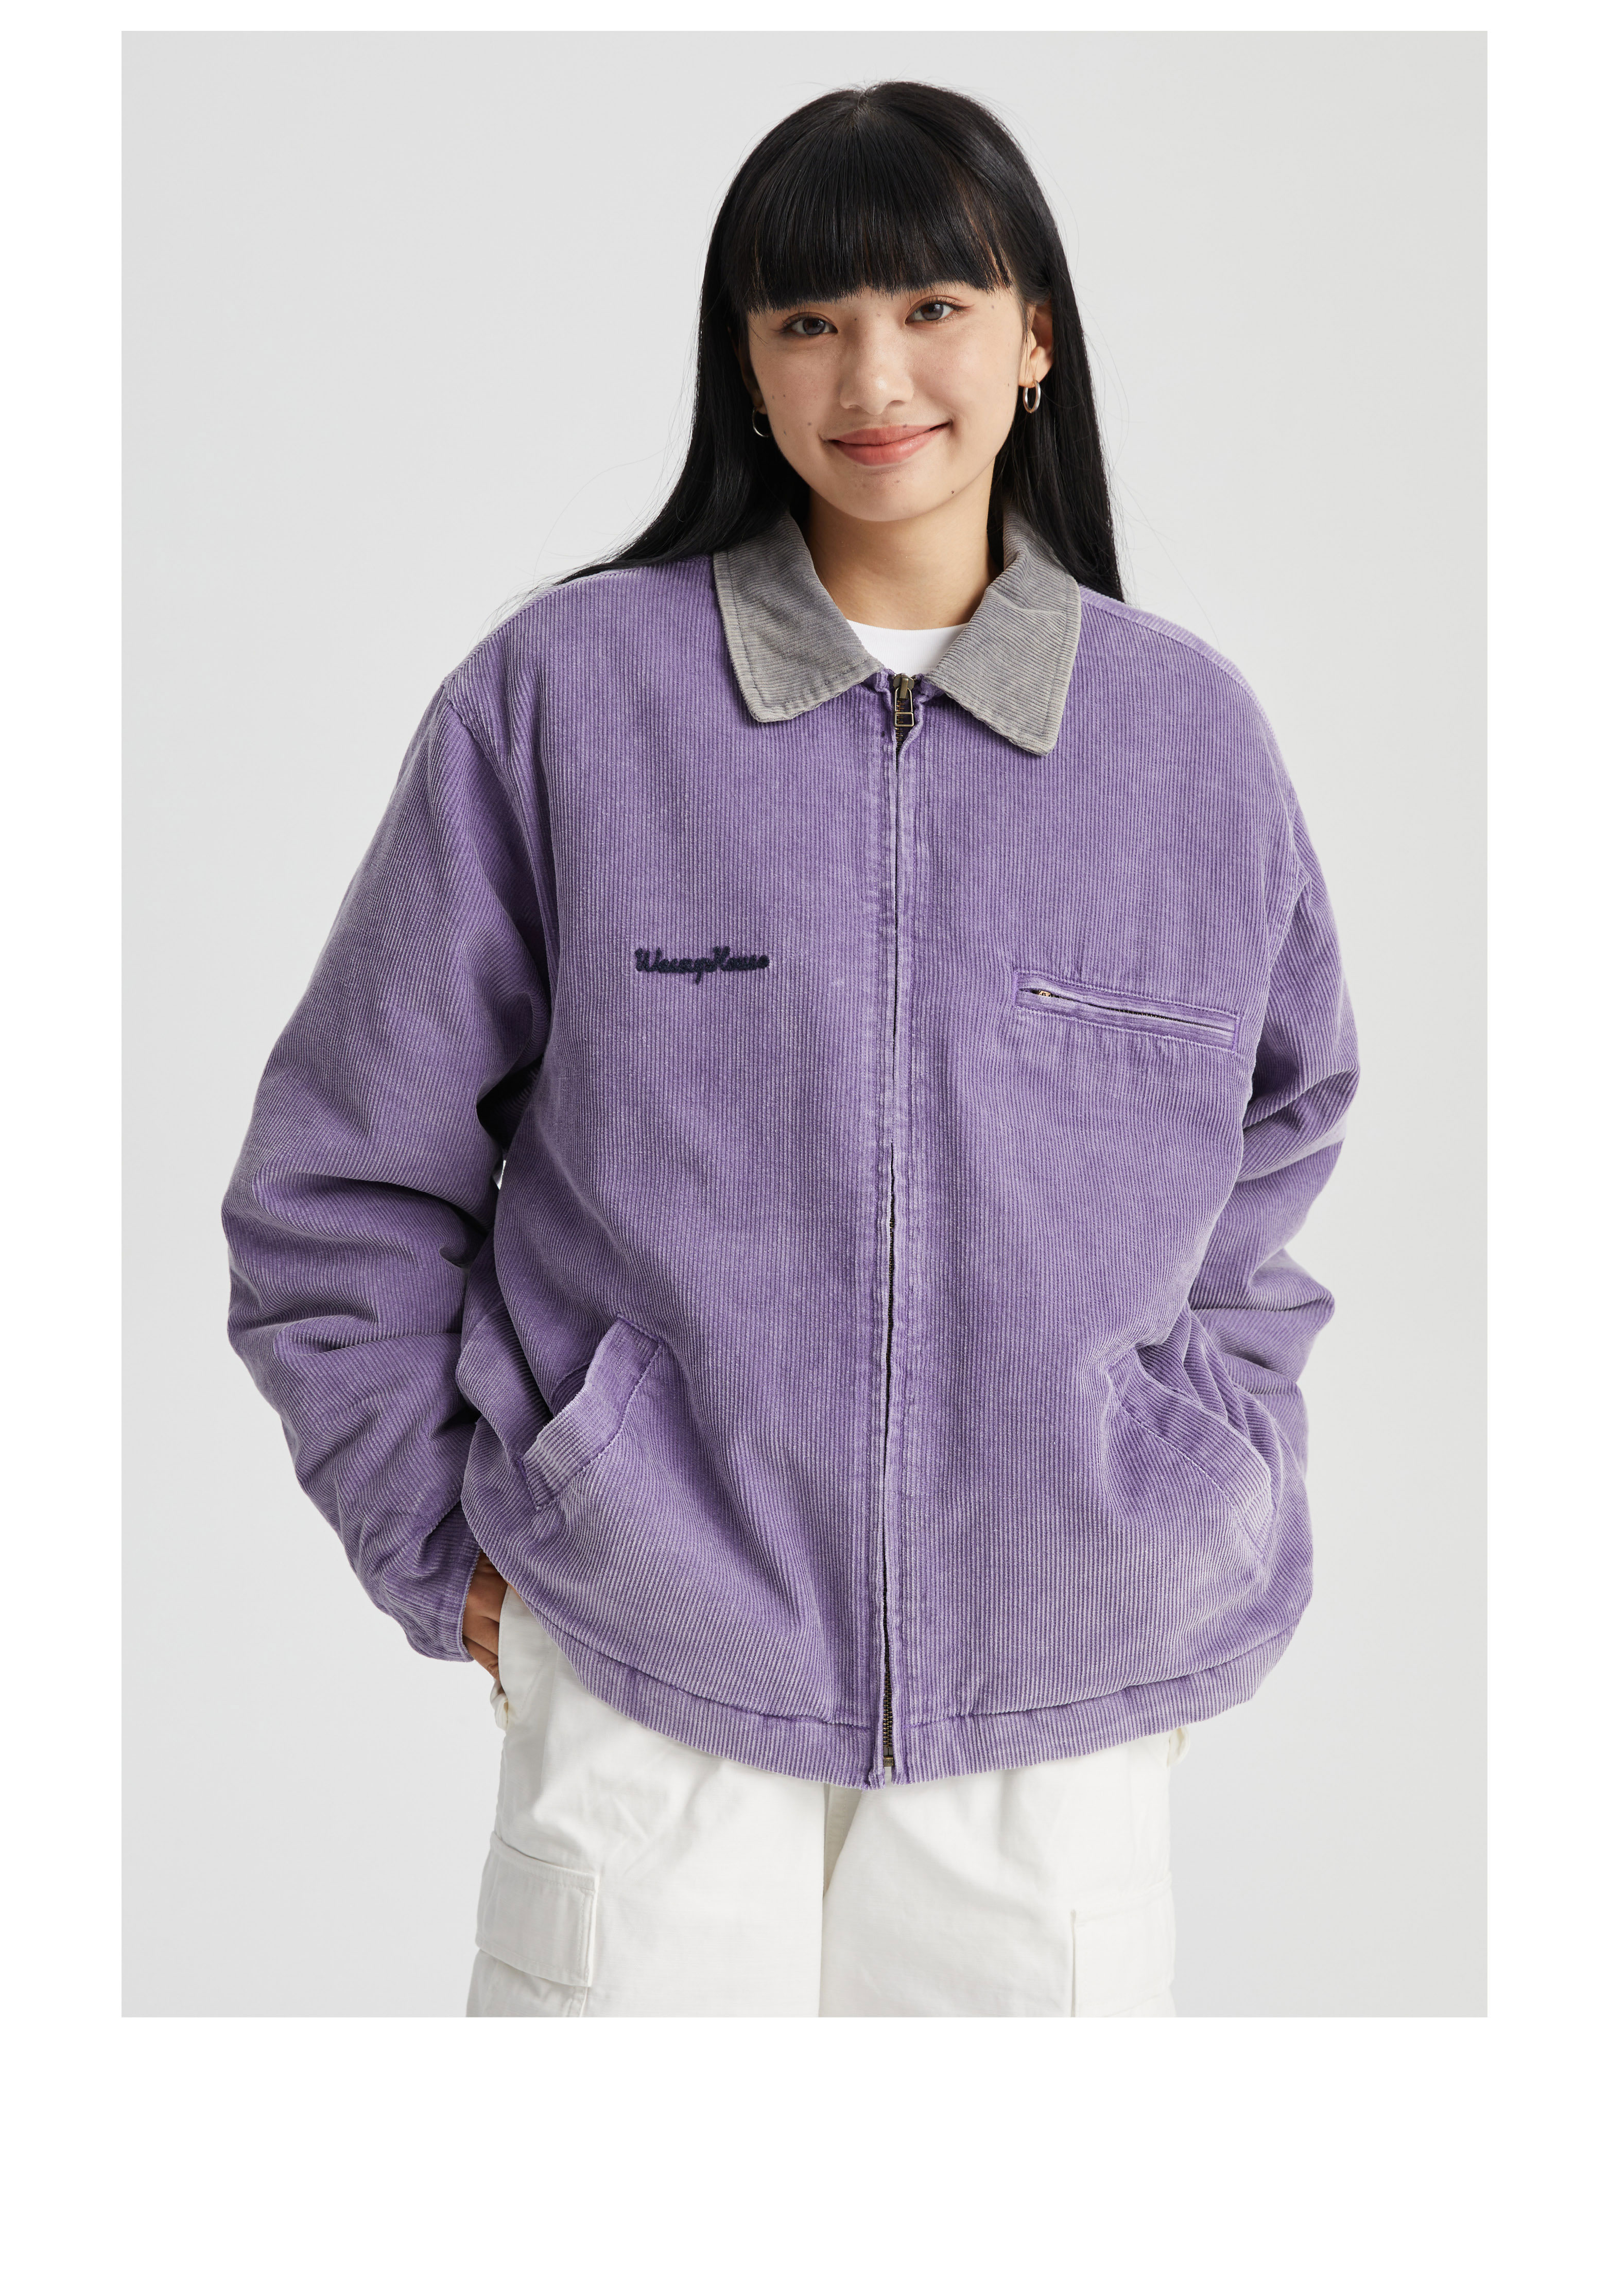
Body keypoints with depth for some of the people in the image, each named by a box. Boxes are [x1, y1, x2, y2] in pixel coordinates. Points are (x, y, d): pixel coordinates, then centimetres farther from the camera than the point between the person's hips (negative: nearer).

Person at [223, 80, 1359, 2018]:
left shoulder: (1186, 731, 4)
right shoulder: (563, 692, -3)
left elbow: (1278, 1141, 19)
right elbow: (347, 1173, 3)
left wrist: (1203, 1496, 12)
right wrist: (447, 1547, 2)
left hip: (1067, 1698, 2)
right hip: (642, 1680, -2)